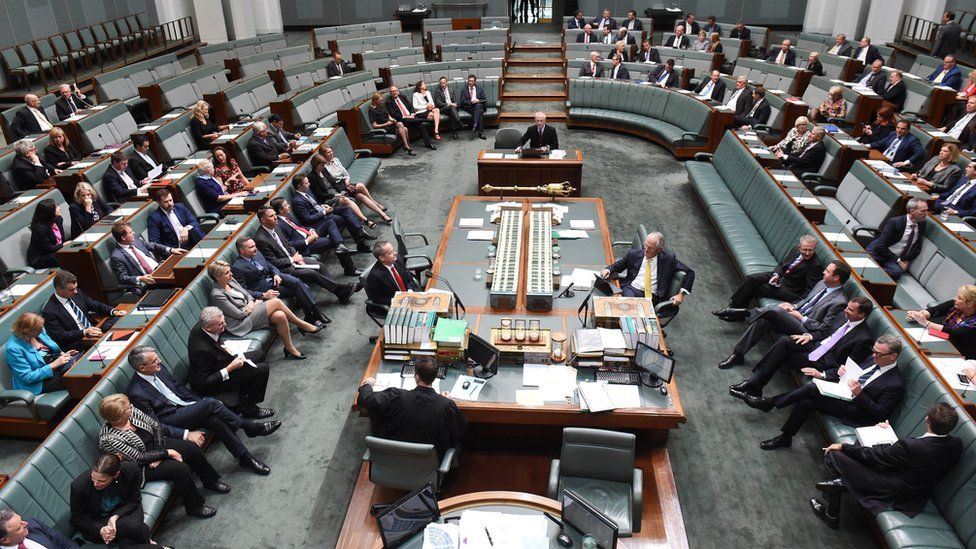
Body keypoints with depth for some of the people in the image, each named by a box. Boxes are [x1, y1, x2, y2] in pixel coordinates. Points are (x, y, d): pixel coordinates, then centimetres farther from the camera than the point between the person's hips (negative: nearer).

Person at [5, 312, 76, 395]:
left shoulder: (39, 331, -3)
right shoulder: (13, 348, -22)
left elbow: (53, 348, 16)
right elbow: (28, 377, -22)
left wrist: (62, 354, -4)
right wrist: (53, 365, -27)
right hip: (40, 382, -7)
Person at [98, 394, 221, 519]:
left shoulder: (131, 411, -12)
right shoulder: (108, 439, -29)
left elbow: (156, 426, -5)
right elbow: (138, 458, -26)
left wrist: (159, 455, -15)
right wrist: (167, 453, -22)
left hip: (156, 444, 7)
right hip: (142, 467, -7)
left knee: (193, 448, -3)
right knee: (180, 468, -24)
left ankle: (210, 481, 21)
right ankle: (195, 506, -4)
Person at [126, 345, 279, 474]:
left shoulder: (158, 369, 0)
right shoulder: (137, 393, -20)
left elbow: (178, 387, 15)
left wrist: (203, 402, 7)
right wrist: (186, 434, -23)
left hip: (184, 406, 7)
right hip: (171, 419, -7)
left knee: (216, 421, -21)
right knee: (210, 404, -26)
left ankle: (245, 458, -12)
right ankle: (251, 427, -14)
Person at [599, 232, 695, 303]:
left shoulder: (668, 258, 4)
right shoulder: (634, 254, 9)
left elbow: (689, 273, 7)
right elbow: (618, 265, 23)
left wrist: (681, 294, -4)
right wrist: (608, 270, 0)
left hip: (652, 296, -1)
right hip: (631, 289, 1)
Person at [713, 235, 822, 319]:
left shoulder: (816, 265, -20)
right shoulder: (796, 251, -1)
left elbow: (810, 290, -19)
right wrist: (776, 275, -10)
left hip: (789, 291, -7)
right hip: (779, 276, 7)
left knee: (755, 289, -14)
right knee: (751, 279, -10)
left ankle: (736, 311, 2)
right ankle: (733, 305, -5)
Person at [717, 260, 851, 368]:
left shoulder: (839, 302, -14)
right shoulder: (822, 283, 10)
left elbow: (823, 329, -14)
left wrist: (801, 317, -13)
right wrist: (793, 306, 3)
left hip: (804, 328, -7)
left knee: (776, 310, -33)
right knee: (763, 321, -19)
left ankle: (745, 313, -10)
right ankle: (737, 355, -17)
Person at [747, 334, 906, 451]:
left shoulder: (896, 384, -16)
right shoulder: (874, 360, 6)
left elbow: (881, 414, -16)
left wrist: (859, 394, -27)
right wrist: (823, 375, 5)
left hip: (855, 410, -7)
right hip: (842, 392, 8)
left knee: (811, 389, -23)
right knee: (806, 402, -19)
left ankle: (769, 403, -9)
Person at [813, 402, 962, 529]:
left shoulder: (910, 446, -37)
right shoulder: (956, 445, -17)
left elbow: (872, 455, -22)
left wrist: (843, 446, -6)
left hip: (892, 495, -8)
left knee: (833, 454, 3)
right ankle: (842, 483, 7)